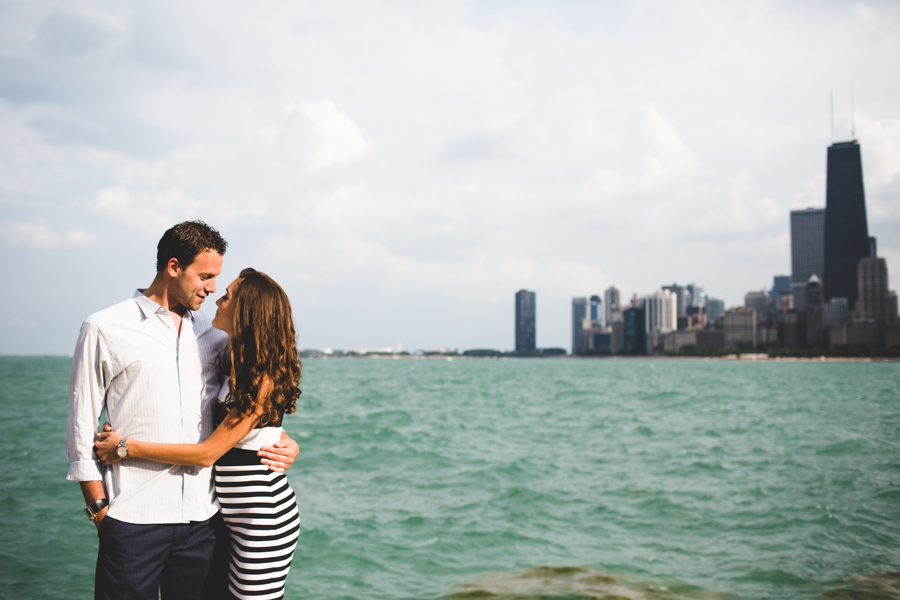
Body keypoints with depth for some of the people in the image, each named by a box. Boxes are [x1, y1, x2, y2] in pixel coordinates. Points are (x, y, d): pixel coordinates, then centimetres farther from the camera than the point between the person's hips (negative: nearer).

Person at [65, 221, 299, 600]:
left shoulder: (213, 335, 13)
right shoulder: (104, 330, 2)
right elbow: (81, 429, 2)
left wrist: (283, 441, 2)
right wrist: (99, 508, -2)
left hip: (204, 519, 4)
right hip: (132, 521, -4)